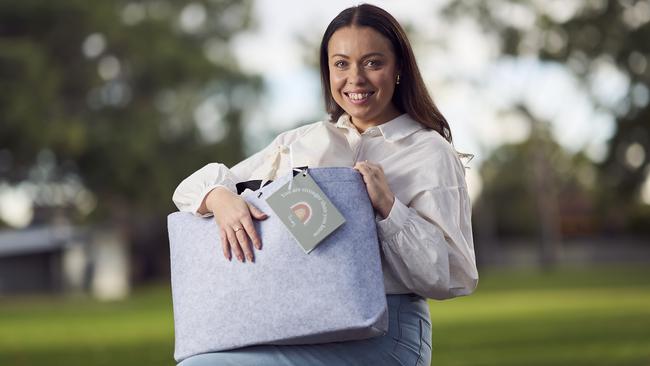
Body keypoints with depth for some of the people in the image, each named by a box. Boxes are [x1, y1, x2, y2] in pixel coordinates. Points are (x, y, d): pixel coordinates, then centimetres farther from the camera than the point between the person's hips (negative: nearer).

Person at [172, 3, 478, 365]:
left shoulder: (431, 154, 2)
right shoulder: (298, 143, 17)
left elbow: (452, 276, -4)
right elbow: (195, 187, 16)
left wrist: (388, 208, -15)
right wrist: (220, 198, -8)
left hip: (383, 334, -5)